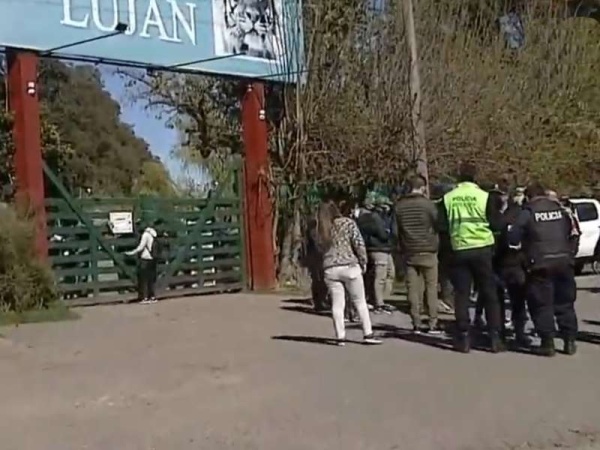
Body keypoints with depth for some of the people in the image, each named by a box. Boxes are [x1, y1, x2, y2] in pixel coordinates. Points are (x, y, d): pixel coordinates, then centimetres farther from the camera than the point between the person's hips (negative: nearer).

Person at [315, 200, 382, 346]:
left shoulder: (321, 230, 10)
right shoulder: (348, 223, 0)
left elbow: (320, 249, 8)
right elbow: (359, 244, -5)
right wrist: (363, 262, 2)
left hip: (330, 269, 3)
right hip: (349, 267, -3)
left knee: (337, 304, 6)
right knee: (360, 302, 6)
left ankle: (340, 336, 5)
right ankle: (368, 334, 7)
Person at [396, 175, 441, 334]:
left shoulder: (399, 206, 2)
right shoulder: (428, 204, -9)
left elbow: (397, 229, 7)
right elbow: (438, 224, -3)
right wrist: (435, 243, 14)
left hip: (409, 252, 3)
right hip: (428, 251, -3)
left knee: (413, 289, 4)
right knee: (431, 288, 4)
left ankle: (416, 324, 4)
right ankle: (433, 324, 3)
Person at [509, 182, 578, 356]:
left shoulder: (527, 212, -4)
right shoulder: (560, 210, 12)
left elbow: (513, 238, -5)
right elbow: (570, 232, 19)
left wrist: (526, 239, 15)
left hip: (541, 264, -4)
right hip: (564, 261, 5)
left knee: (542, 304, 3)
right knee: (565, 304, 14)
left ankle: (548, 343, 1)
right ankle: (570, 341, 15)